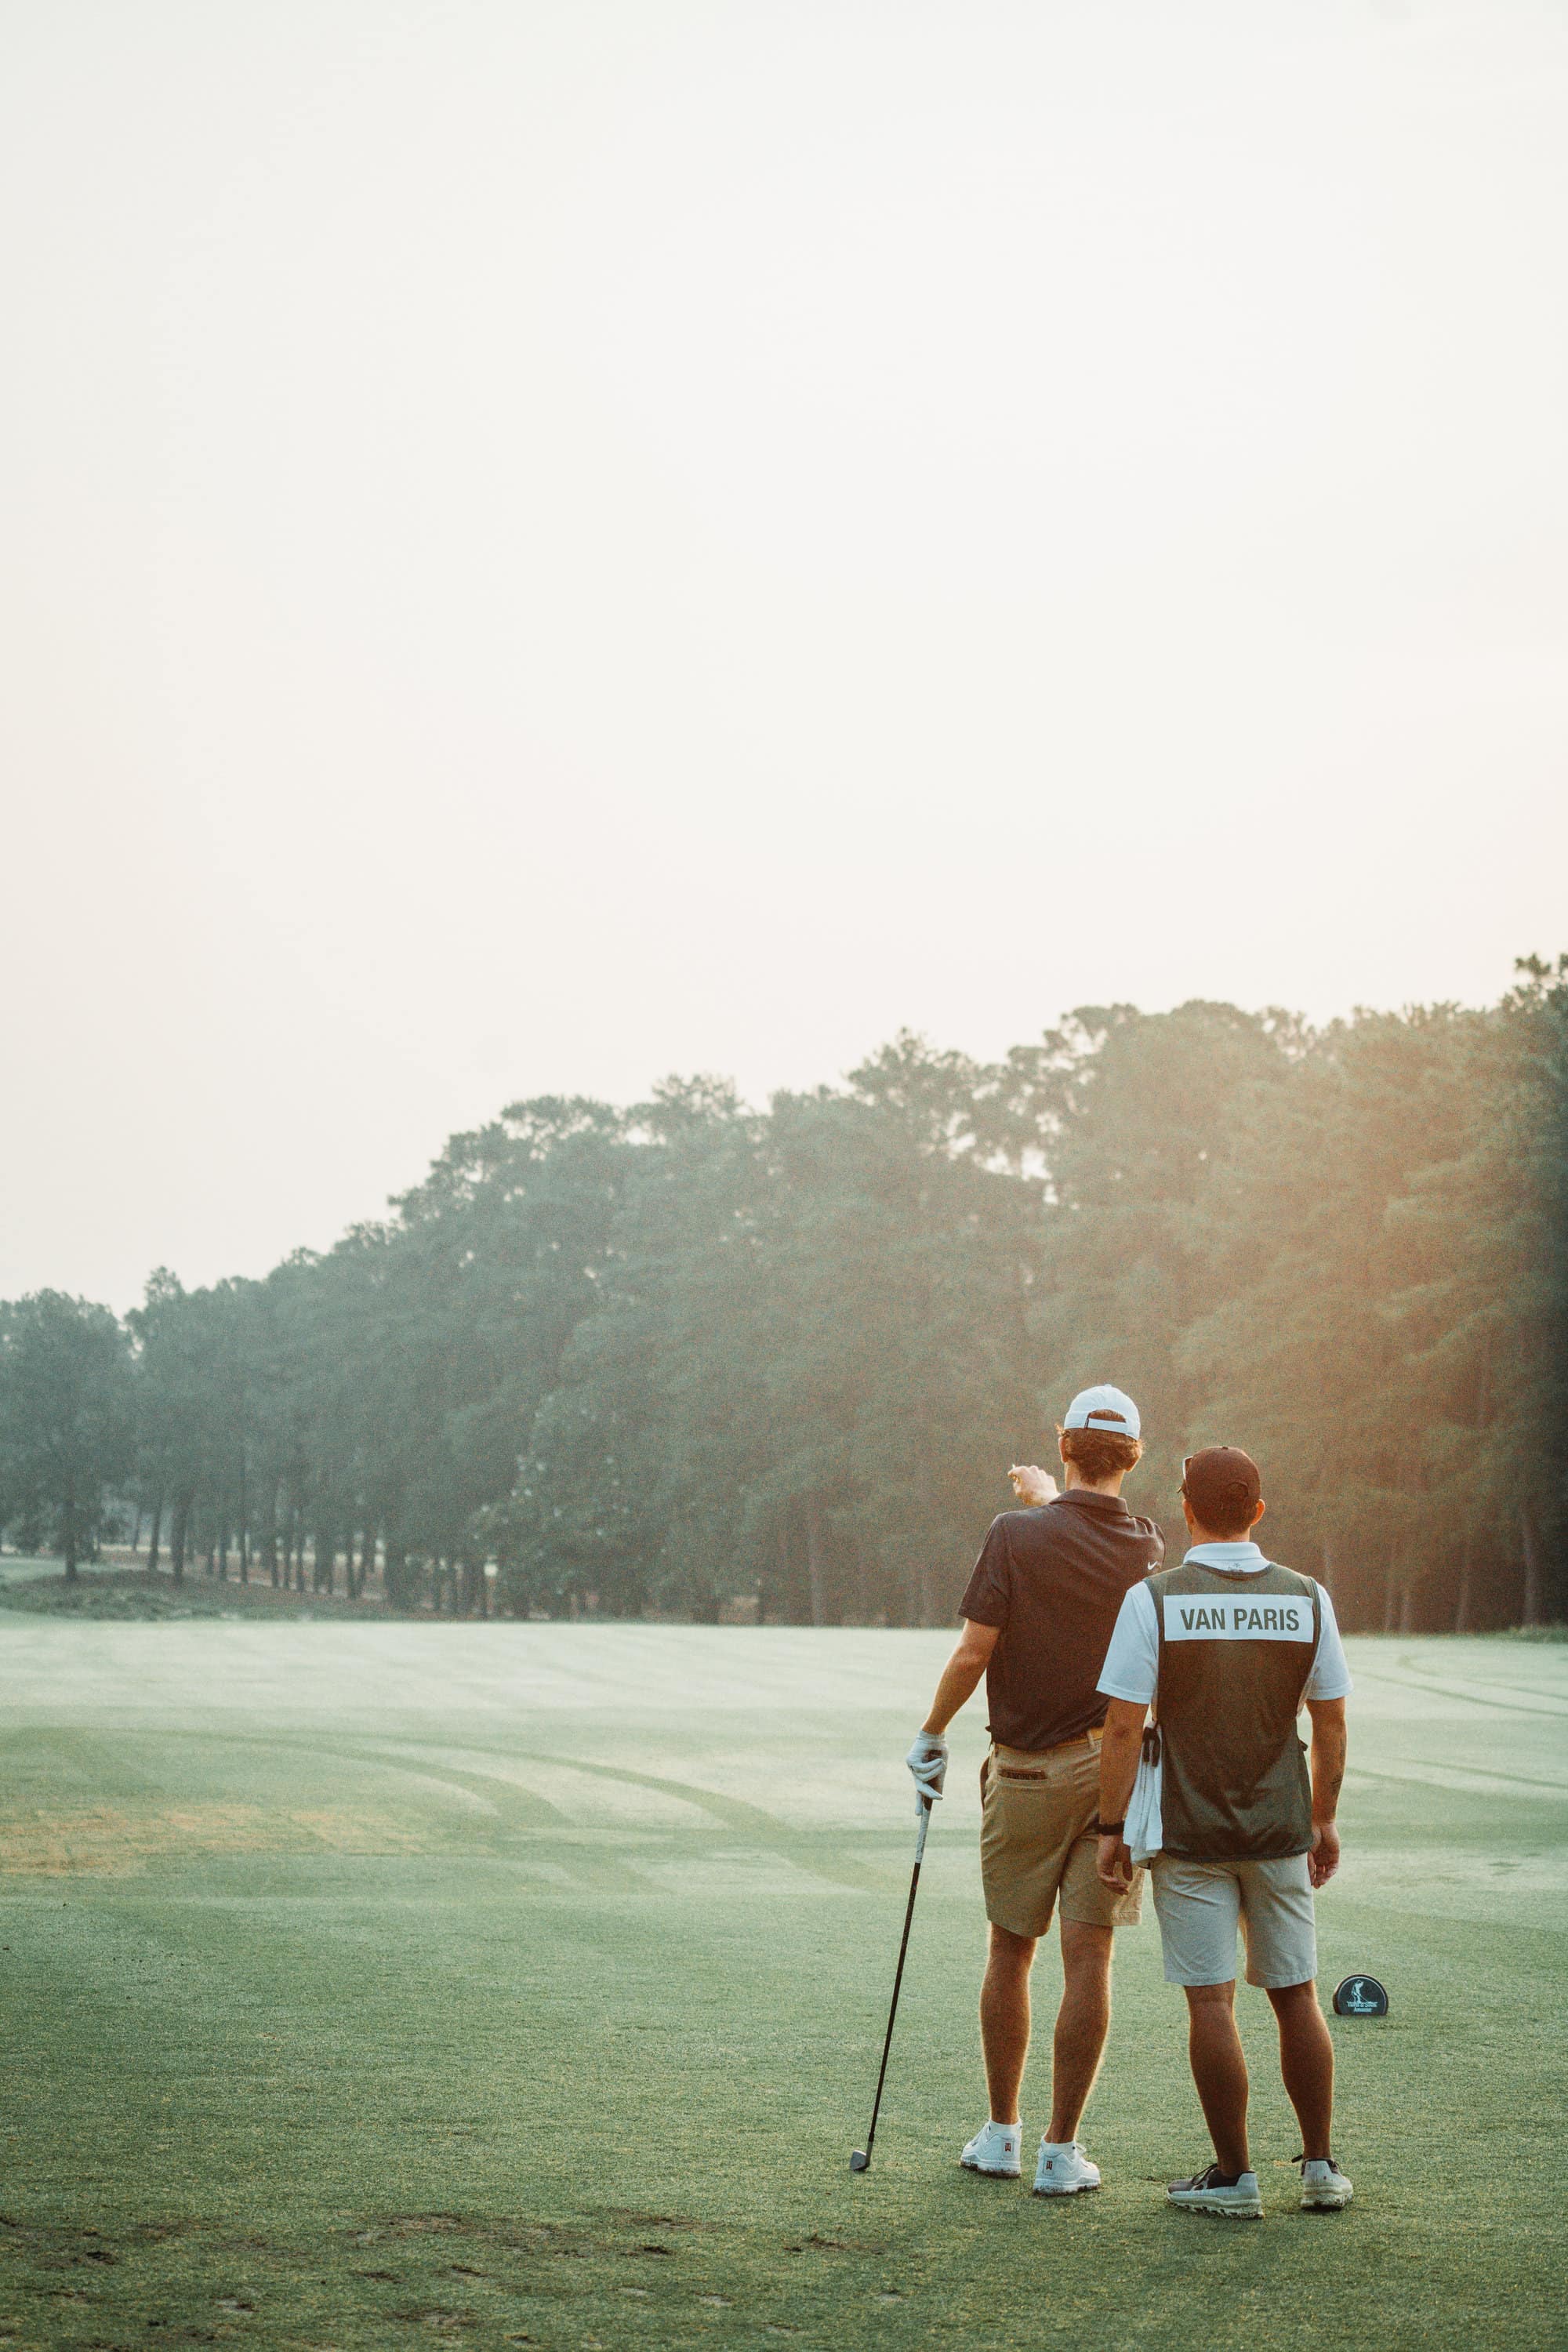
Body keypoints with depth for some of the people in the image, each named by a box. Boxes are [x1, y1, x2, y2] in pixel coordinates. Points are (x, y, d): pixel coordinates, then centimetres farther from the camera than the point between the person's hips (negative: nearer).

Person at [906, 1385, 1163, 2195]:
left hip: (1026, 1770, -1)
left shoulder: (1016, 1535, -11)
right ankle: (1061, 2151, 2)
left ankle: (1002, 2134, 20)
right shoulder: (1149, 1550, -1)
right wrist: (1049, 1498, 40)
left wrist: (931, 1734, 2)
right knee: (1088, 1959, 1)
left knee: (1010, 1952, 12)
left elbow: (973, 1653, -12)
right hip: (1115, 1766, 2)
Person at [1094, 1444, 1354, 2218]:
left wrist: (1111, 1828, -4)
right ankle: (1320, 2168, 17)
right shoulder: (1307, 1599, -1)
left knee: (1211, 2002, 1)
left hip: (1189, 1834, -3)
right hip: (1279, 1831, 3)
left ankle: (1233, 2175, 5)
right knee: (1296, 1995, 13)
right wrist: (1324, 1821, 14)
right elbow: (1330, 1725, 4)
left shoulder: (1154, 1599, -10)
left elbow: (1122, 1727, -12)